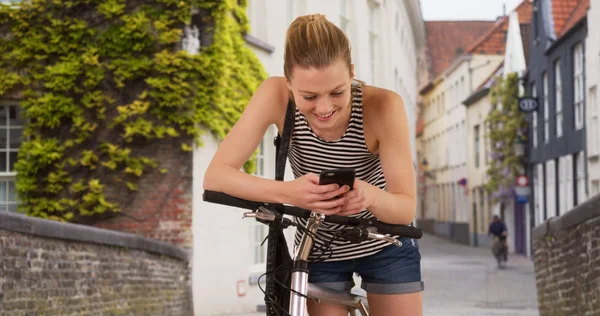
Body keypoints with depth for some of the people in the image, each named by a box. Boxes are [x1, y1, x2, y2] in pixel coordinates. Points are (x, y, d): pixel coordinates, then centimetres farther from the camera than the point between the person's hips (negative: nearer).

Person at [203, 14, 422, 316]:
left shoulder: (383, 106, -29)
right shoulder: (275, 96, -26)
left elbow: (407, 208, -26)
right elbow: (215, 176, -30)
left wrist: (370, 196, -50)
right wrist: (288, 192, -48)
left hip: (386, 247, -1)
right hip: (320, 253, 1)